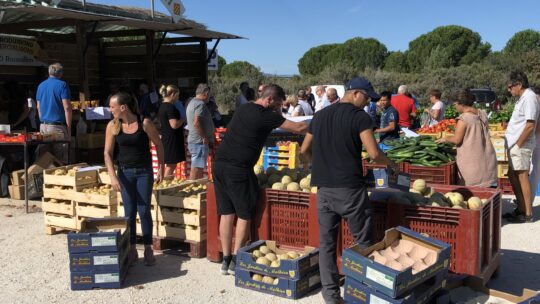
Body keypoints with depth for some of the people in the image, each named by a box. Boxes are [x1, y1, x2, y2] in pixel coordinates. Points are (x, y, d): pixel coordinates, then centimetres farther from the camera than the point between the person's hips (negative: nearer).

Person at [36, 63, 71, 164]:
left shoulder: (41, 86, 13)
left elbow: (38, 107, 17)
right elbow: (67, 107, -12)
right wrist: (69, 127, -8)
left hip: (43, 126, 6)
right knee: (60, 158, -3)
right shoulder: (62, 85, -6)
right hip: (58, 127, -6)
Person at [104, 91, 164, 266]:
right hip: (125, 172, 2)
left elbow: (158, 144, 0)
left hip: (144, 172, -2)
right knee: (129, 212, 6)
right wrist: (113, 176, -13)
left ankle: (148, 250, 11)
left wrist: (161, 167, 2)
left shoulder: (144, 123, -12)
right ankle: (132, 250, 17)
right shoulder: (113, 126, -5)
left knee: (144, 211, 0)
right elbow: (107, 153, -3)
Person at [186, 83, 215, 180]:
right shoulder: (200, 104, -14)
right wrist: (205, 137, -18)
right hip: (199, 142, -10)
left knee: (199, 170, 16)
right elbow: (196, 123, -26)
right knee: (196, 171, -7)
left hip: (193, 141, 10)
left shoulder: (192, 102, 18)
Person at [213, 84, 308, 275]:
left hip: (219, 164, 8)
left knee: (226, 212, 10)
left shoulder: (244, 109, 16)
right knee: (244, 215, 5)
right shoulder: (265, 115, -7)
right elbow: (298, 128, -5)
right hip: (238, 168, -8)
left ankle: (226, 259, 14)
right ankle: (236, 261, 7)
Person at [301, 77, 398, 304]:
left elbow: (304, 150, 17)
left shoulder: (320, 115, 11)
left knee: (326, 242, 10)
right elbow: (374, 154, -14)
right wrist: (390, 164, 5)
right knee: (363, 242, 7)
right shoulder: (359, 116, -7)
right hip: (349, 188, -5)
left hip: (323, 188, 6)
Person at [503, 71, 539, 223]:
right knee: (512, 176, 16)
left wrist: (518, 144, -17)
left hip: (521, 146, -10)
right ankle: (521, 209, 26)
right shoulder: (523, 97, 13)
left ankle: (527, 214, 7)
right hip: (515, 145, 10)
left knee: (522, 177, -2)